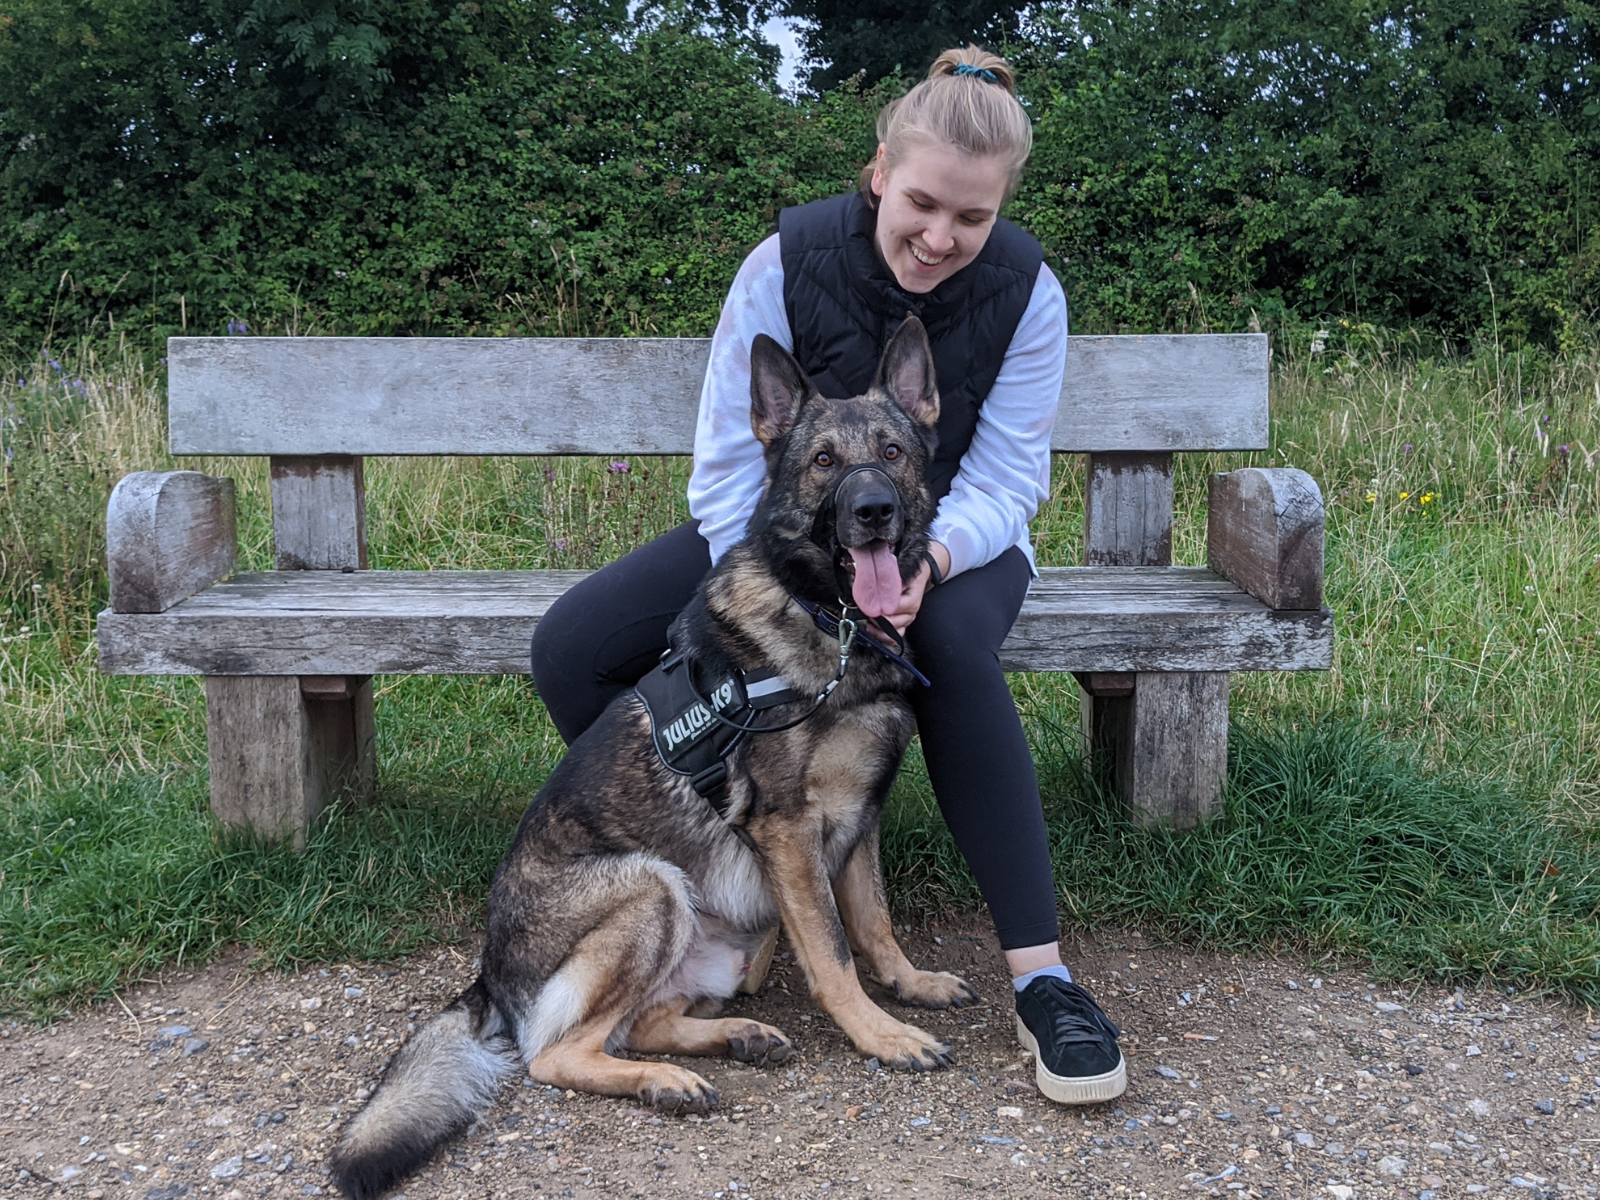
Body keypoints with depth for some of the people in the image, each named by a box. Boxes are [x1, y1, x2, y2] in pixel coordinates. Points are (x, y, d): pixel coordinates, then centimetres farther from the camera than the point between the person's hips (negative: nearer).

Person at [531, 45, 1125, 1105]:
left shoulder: (1025, 291, -17)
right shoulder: (789, 262, -19)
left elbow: (1003, 484, -15)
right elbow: (730, 458, -15)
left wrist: (928, 558, -37)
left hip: (950, 541, -1)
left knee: (954, 650, -39)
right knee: (571, 649, -18)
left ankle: (1043, 978, -31)